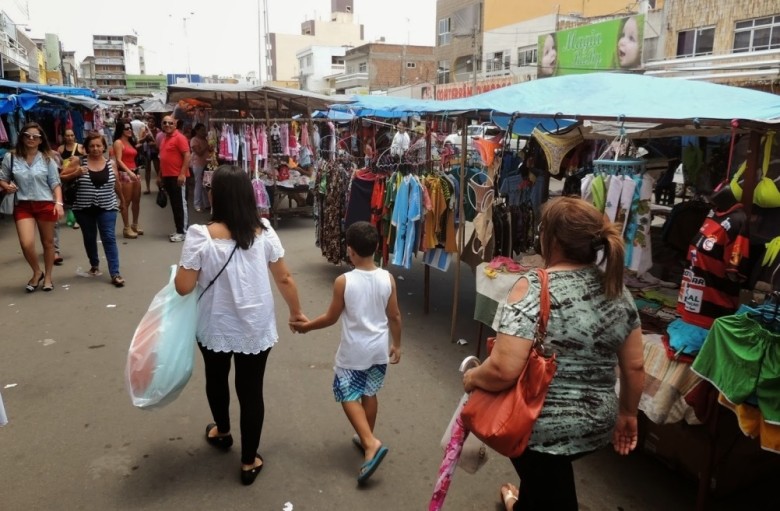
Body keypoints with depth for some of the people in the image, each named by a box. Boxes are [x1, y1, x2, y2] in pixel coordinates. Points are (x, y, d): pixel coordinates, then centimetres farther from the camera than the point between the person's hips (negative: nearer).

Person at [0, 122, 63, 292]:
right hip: (22, 206, 0)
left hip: (46, 205, 0)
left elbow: (55, 183, 1)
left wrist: (59, 203, -12)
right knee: (26, 244, -12)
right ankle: (37, 272, 15)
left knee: (47, 243, 10)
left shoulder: (47, 159, 0)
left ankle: (48, 276, 28)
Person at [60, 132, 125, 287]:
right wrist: (76, 174, -18)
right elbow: (62, 177, -1)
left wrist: (122, 200, 25)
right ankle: (94, 265, 36)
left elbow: (117, 184, 15)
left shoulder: (110, 164, 2)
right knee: (89, 238, 14)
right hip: (84, 209, 0)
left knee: (109, 238, -5)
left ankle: (115, 273, -7)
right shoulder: (79, 162, -3)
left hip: (107, 208, 0)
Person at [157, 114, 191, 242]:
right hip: (167, 176, 8)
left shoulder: (179, 137, -9)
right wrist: (159, 175, 20)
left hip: (177, 176, -8)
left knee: (180, 204, -3)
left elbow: (187, 156, -16)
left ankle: (183, 232, 1)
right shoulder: (163, 138, 16)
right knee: (174, 204, 12)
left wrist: (182, 174, -22)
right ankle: (178, 230, 19)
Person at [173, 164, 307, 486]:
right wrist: (296, 312, 11)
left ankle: (222, 432, 52)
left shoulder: (200, 236, -18)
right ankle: (249, 462, 25)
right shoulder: (264, 233, -10)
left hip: (216, 328, -1)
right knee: (251, 390, 13)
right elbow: (284, 279, -3)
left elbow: (183, 287, -15)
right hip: (256, 328, 1)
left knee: (216, 379, 27)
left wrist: (183, 270, 7)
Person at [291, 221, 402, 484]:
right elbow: (395, 317, -1)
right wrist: (396, 345, 14)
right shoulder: (387, 278, -9)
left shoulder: (343, 281, -19)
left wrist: (306, 326, 9)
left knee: (349, 396, 11)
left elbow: (331, 317, -9)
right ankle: (367, 439, 35)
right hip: (379, 349, 4)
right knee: (369, 394, 21)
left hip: (353, 352, -4)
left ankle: (371, 443, -2)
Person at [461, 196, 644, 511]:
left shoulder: (534, 288, -23)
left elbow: (504, 370, -28)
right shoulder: (617, 290, -2)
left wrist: (472, 378, -9)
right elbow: (635, 366, 4)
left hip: (543, 424, -6)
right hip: (597, 423, 7)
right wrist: (627, 413, 18)